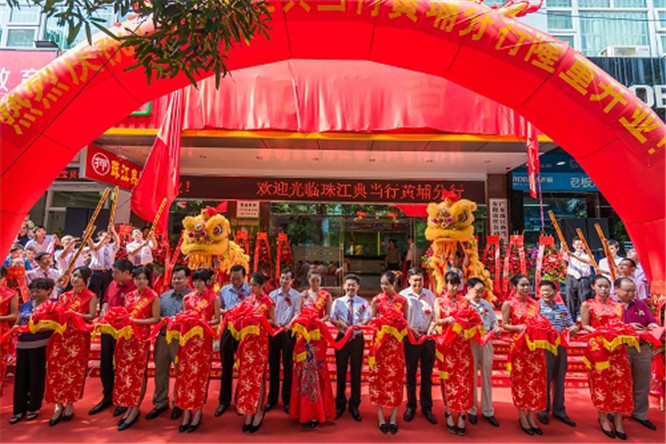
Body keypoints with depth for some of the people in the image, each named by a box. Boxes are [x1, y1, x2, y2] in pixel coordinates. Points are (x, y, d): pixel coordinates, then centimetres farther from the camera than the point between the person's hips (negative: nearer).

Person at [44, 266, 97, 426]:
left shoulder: (91, 296, 0)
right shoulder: (63, 296, 14)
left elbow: (91, 316, -9)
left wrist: (74, 314, -21)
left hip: (79, 338, -4)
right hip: (60, 336, 4)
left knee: (74, 370, 2)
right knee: (56, 369, 0)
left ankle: (70, 403, 17)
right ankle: (59, 404, 11)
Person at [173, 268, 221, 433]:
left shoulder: (214, 298, -2)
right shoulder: (187, 297, 10)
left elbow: (217, 320, -3)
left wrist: (204, 323, -19)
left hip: (203, 339, -4)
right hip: (187, 338, 4)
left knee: (200, 374, 2)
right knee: (184, 373, 4)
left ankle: (198, 412, 13)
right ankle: (187, 411, 15)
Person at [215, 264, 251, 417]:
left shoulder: (250, 290, -8)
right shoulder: (224, 290, 6)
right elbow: (219, 308, 11)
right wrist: (224, 311, -10)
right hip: (228, 329, 4)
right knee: (226, 365, 12)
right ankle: (224, 400, 27)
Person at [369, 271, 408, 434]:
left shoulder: (403, 300, 3)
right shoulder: (376, 300, 0)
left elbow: (404, 323, 9)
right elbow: (371, 322, 4)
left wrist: (399, 322, -11)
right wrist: (381, 322, -13)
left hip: (396, 343, 1)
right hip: (380, 342, -1)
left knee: (396, 378, 4)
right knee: (379, 377, 2)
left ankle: (393, 418, 15)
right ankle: (381, 417, 13)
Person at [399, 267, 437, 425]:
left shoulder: (429, 294, 6)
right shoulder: (403, 295, -3)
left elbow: (434, 315, 8)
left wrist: (432, 328, -8)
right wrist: (410, 329, -15)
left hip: (428, 338, 2)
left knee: (427, 375, 10)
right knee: (411, 374, 10)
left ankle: (427, 407, 23)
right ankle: (411, 406, 24)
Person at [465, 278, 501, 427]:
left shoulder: (487, 304, 12)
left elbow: (494, 322, 16)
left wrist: (497, 329, -5)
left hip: (486, 343, 5)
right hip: (470, 343, -5)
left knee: (486, 377, 13)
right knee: (471, 377, 7)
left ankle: (488, 411, 25)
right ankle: (472, 410, 22)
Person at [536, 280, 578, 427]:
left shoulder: (562, 307, 10)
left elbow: (572, 325, 11)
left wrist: (574, 328, -11)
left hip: (561, 346, 5)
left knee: (559, 378, 12)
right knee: (545, 379, 3)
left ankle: (559, 410, 26)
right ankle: (543, 410, 17)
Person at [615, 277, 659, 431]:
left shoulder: (641, 304, 9)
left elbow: (653, 320, 10)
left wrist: (653, 325, -12)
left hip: (643, 349, 5)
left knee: (642, 384, 14)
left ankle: (640, 414, 30)